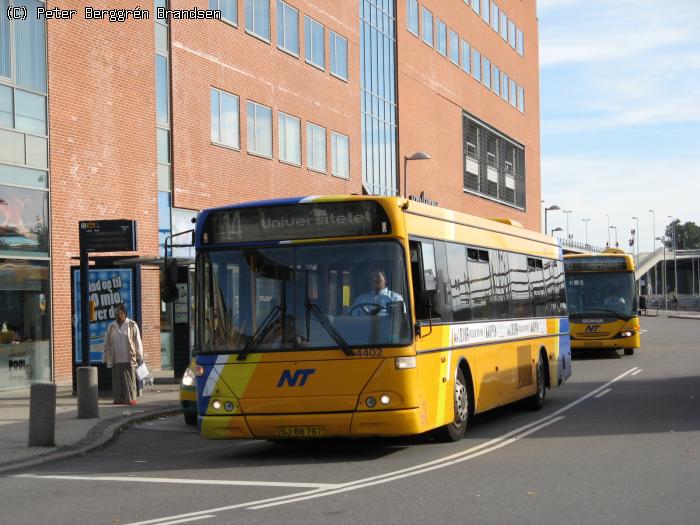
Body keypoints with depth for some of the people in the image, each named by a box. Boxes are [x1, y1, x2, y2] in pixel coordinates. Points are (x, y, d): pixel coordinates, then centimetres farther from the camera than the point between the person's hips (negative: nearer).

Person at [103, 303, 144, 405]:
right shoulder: (111, 326, 12)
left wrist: (139, 358, -2)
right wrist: (107, 358, 10)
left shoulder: (132, 325, 3)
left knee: (129, 380, -2)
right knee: (117, 380, 2)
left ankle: (130, 398, 3)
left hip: (129, 359, -3)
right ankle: (118, 399, 7)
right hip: (116, 360, 3)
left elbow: (138, 342, 2)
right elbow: (107, 343, 15)